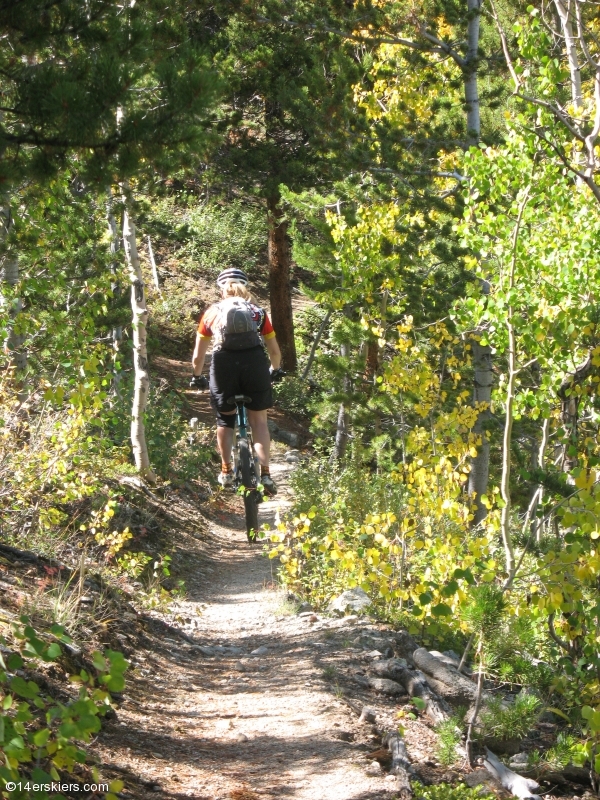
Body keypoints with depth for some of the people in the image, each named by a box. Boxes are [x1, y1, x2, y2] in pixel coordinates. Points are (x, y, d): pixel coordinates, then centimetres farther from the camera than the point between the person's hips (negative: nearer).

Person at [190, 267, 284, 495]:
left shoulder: (212, 312, 18)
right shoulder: (258, 312, 19)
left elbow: (198, 355, 19)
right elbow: (275, 351, 20)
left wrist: (197, 377, 37)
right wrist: (275, 370, 40)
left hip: (224, 365, 0)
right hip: (254, 363, 0)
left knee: (224, 419, 21)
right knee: (259, 421, 13)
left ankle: (226, 471, 28)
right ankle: (265, 473, 2)